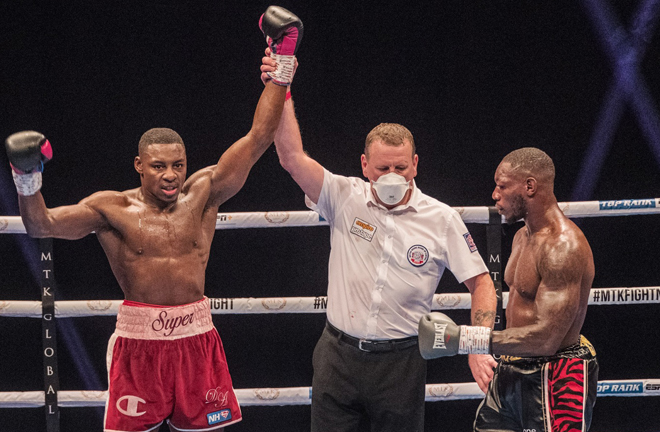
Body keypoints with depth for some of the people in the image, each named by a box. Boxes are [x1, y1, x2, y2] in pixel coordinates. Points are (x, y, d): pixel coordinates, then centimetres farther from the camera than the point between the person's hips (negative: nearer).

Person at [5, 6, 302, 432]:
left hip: (196, 337, 2)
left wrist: (282, 70, -5)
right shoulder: (112, 209, -2)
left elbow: (258, 139, 0)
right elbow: (42, 224, -7)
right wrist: (28, 182, -26)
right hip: (139, 342, -2)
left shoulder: (203, 194, 3)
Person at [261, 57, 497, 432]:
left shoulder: (441, 220, -2)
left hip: (402, 362, -1)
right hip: (339, 355, 1)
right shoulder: (345, 198, -1)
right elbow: (293, 157, -11)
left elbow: (480, 282, 2)